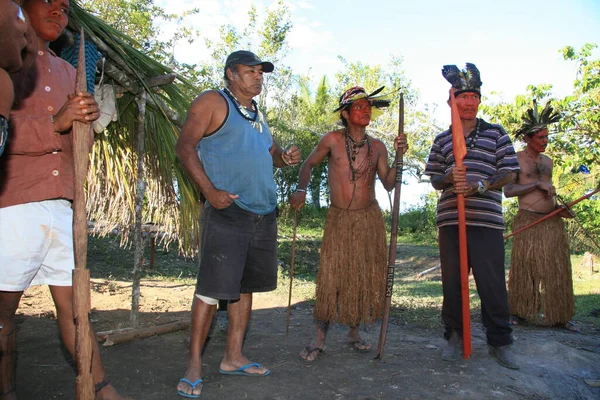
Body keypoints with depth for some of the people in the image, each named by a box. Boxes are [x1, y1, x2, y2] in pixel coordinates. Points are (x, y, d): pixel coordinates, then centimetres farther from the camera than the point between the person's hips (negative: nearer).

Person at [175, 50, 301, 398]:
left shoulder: (257, 113, 21)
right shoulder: (213, 102, -1)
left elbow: (271, 151, 28)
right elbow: (185, 146, -8)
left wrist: (285, 157, 4)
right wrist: (210, 190, -18)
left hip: (264, 214, 8)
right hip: (227, 211, -8)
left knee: (245, 286, 11)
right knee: (212, 288, -7)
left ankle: (233, 357, 23)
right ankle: (195, 365, 7)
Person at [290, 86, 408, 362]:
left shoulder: (377, 147, 5)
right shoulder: (333, 140, -3)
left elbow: (388, 184, -1)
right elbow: (308, 164, 8)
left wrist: (399, 157, -13)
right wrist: (301, 190, -7)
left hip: (369, 218, 3)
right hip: (339, 218, -3)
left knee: (365, 277, 7)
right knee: (331, 277, -5)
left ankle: (354, 332, 25)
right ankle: (320, 338, 8)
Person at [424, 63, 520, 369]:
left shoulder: (496, 134, 9)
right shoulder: (442, 140, 14)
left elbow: (509, 174, 3)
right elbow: (434, 181, 12)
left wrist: (478, 187, -14)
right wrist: (450, 177, -11)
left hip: (487, 220, -2)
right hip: (450, 219, 2)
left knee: (492, 282, -1)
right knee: (451, 281, 6)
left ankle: (499, 342, 15)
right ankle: (455, 337, 20)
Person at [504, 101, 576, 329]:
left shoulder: (547, 161, 17)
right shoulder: (516, 160, -3)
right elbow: (508, 191, -12)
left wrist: (559, 207, 9)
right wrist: (538, 184, -17)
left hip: (553, 222, 6)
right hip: (528, 221, -6)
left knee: (558, 270, 7)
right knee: (524, 269, 0)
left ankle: (560, 315, 16)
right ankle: (517, 312, 11)